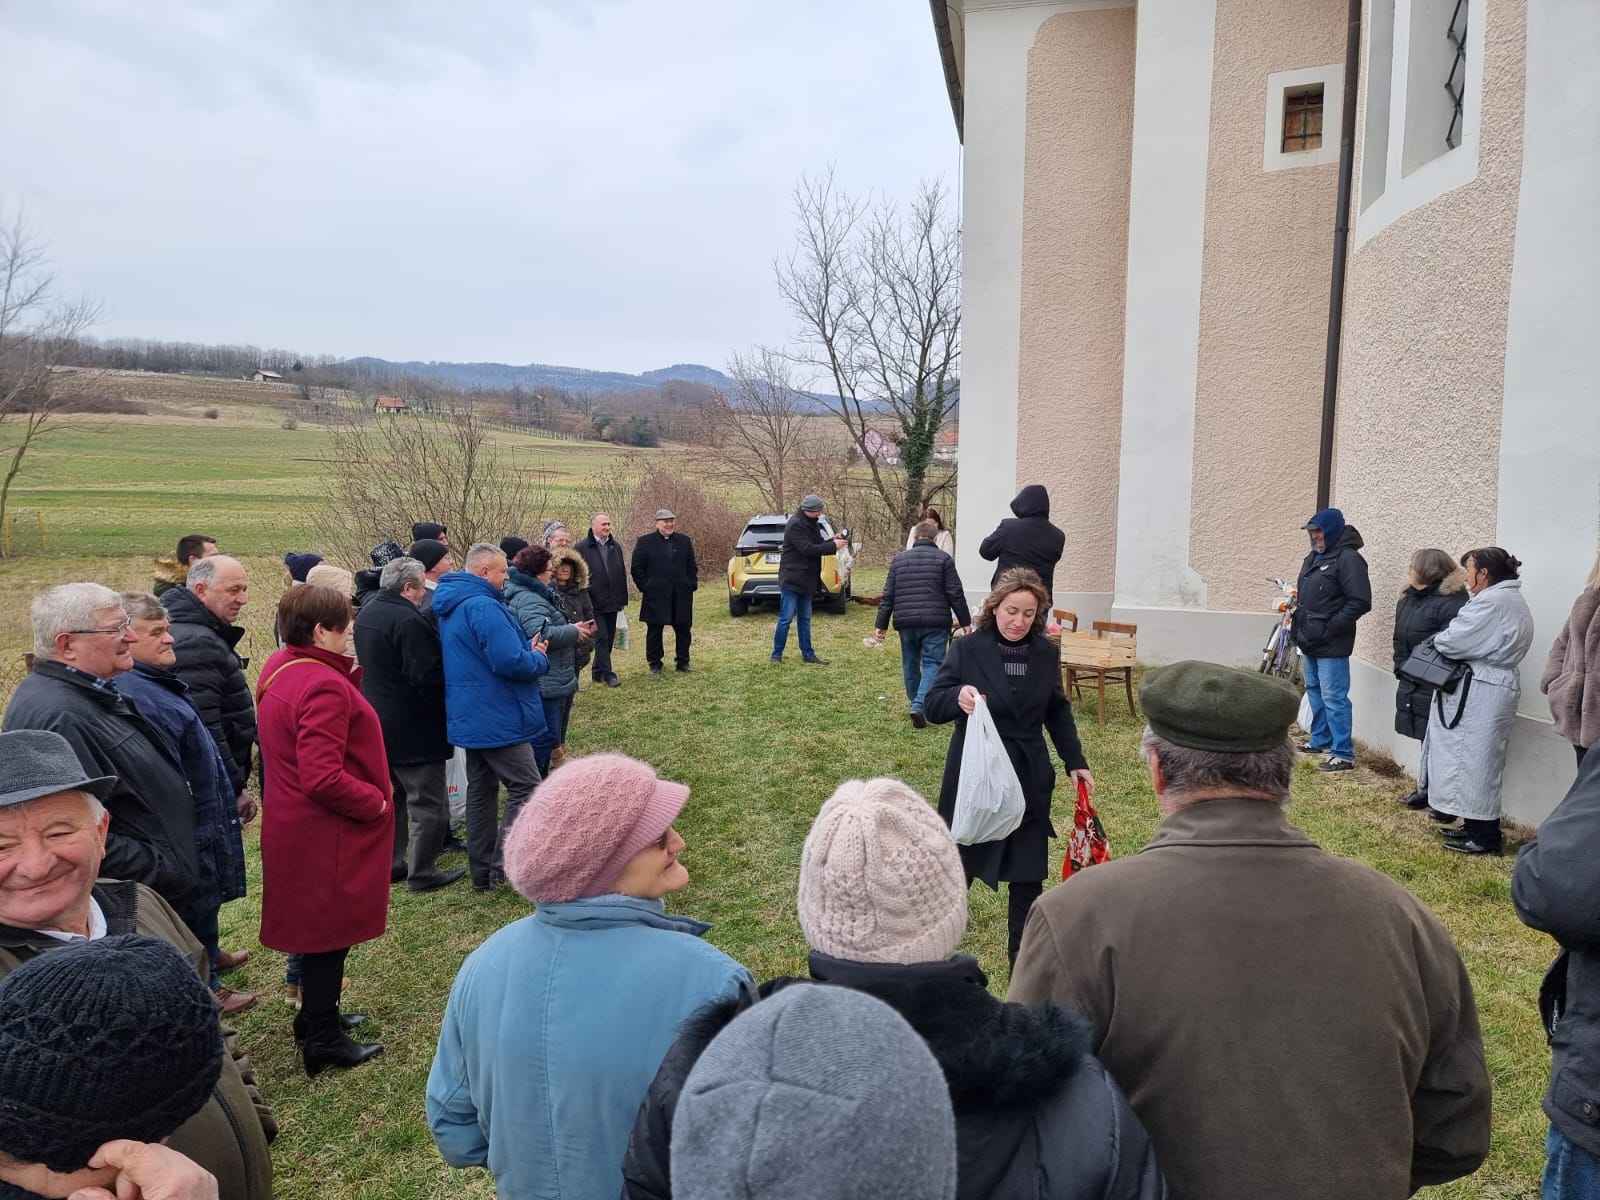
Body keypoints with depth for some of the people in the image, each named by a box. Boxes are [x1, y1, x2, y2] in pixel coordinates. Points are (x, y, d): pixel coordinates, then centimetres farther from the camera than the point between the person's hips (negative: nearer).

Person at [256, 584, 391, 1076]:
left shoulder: (280, 669, 4)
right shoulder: (323, 687, -27)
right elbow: (324, 779, -31)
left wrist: (346, 669, -1)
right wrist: (376, 802, -16)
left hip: (297, 827, 10)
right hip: (327, 833, -10)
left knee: (318, 923, 23)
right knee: (329, 929, 4)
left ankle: (316, 1014, 39)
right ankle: (323, 1040, 18)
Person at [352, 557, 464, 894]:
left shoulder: (366, 613, 9)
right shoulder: (409, 621, -23)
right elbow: (428, 677, -25)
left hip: (378, 723, 10)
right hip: (413, 728, -10)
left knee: (390, 796, 20)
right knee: (428, 803, 0)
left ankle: (390, 864, 28)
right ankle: (422, 873, 6)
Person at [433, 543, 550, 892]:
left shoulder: (452, 606, 13)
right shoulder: (484, 607, -21)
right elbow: (511, 663, -25)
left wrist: (527, 649, 5)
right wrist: (540, 658, -5)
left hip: (470, 716, 10)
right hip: (497, 717, -10)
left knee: (481, 789, 14)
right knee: (526, 787, -3)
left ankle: (483, 872, 21)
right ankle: (503, 866, -3)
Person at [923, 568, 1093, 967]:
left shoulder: (1045, 652, 1)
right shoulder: (968, 648, -10)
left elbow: (1057, 711, 14)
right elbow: (931, 706, -11)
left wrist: (1075, 761, 11)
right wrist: (958, 696, -32)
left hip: (1029, 778, 3)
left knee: (1028, 874, 8)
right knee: (958, 867, 10)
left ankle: (1023, 956, 24)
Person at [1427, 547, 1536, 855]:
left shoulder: (1492, 601, -17)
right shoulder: (1511, 599, 18)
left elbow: (1453, 641, -18)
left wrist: (1438, 640, 2)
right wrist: (1448, 641, 5)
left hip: (1483, 691, -11)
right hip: (1492, 686, 11)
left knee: (1475, 759, -5)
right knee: (1477, 760, 14)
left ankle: (1484, 836, 0)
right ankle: (1476, 826, 21)